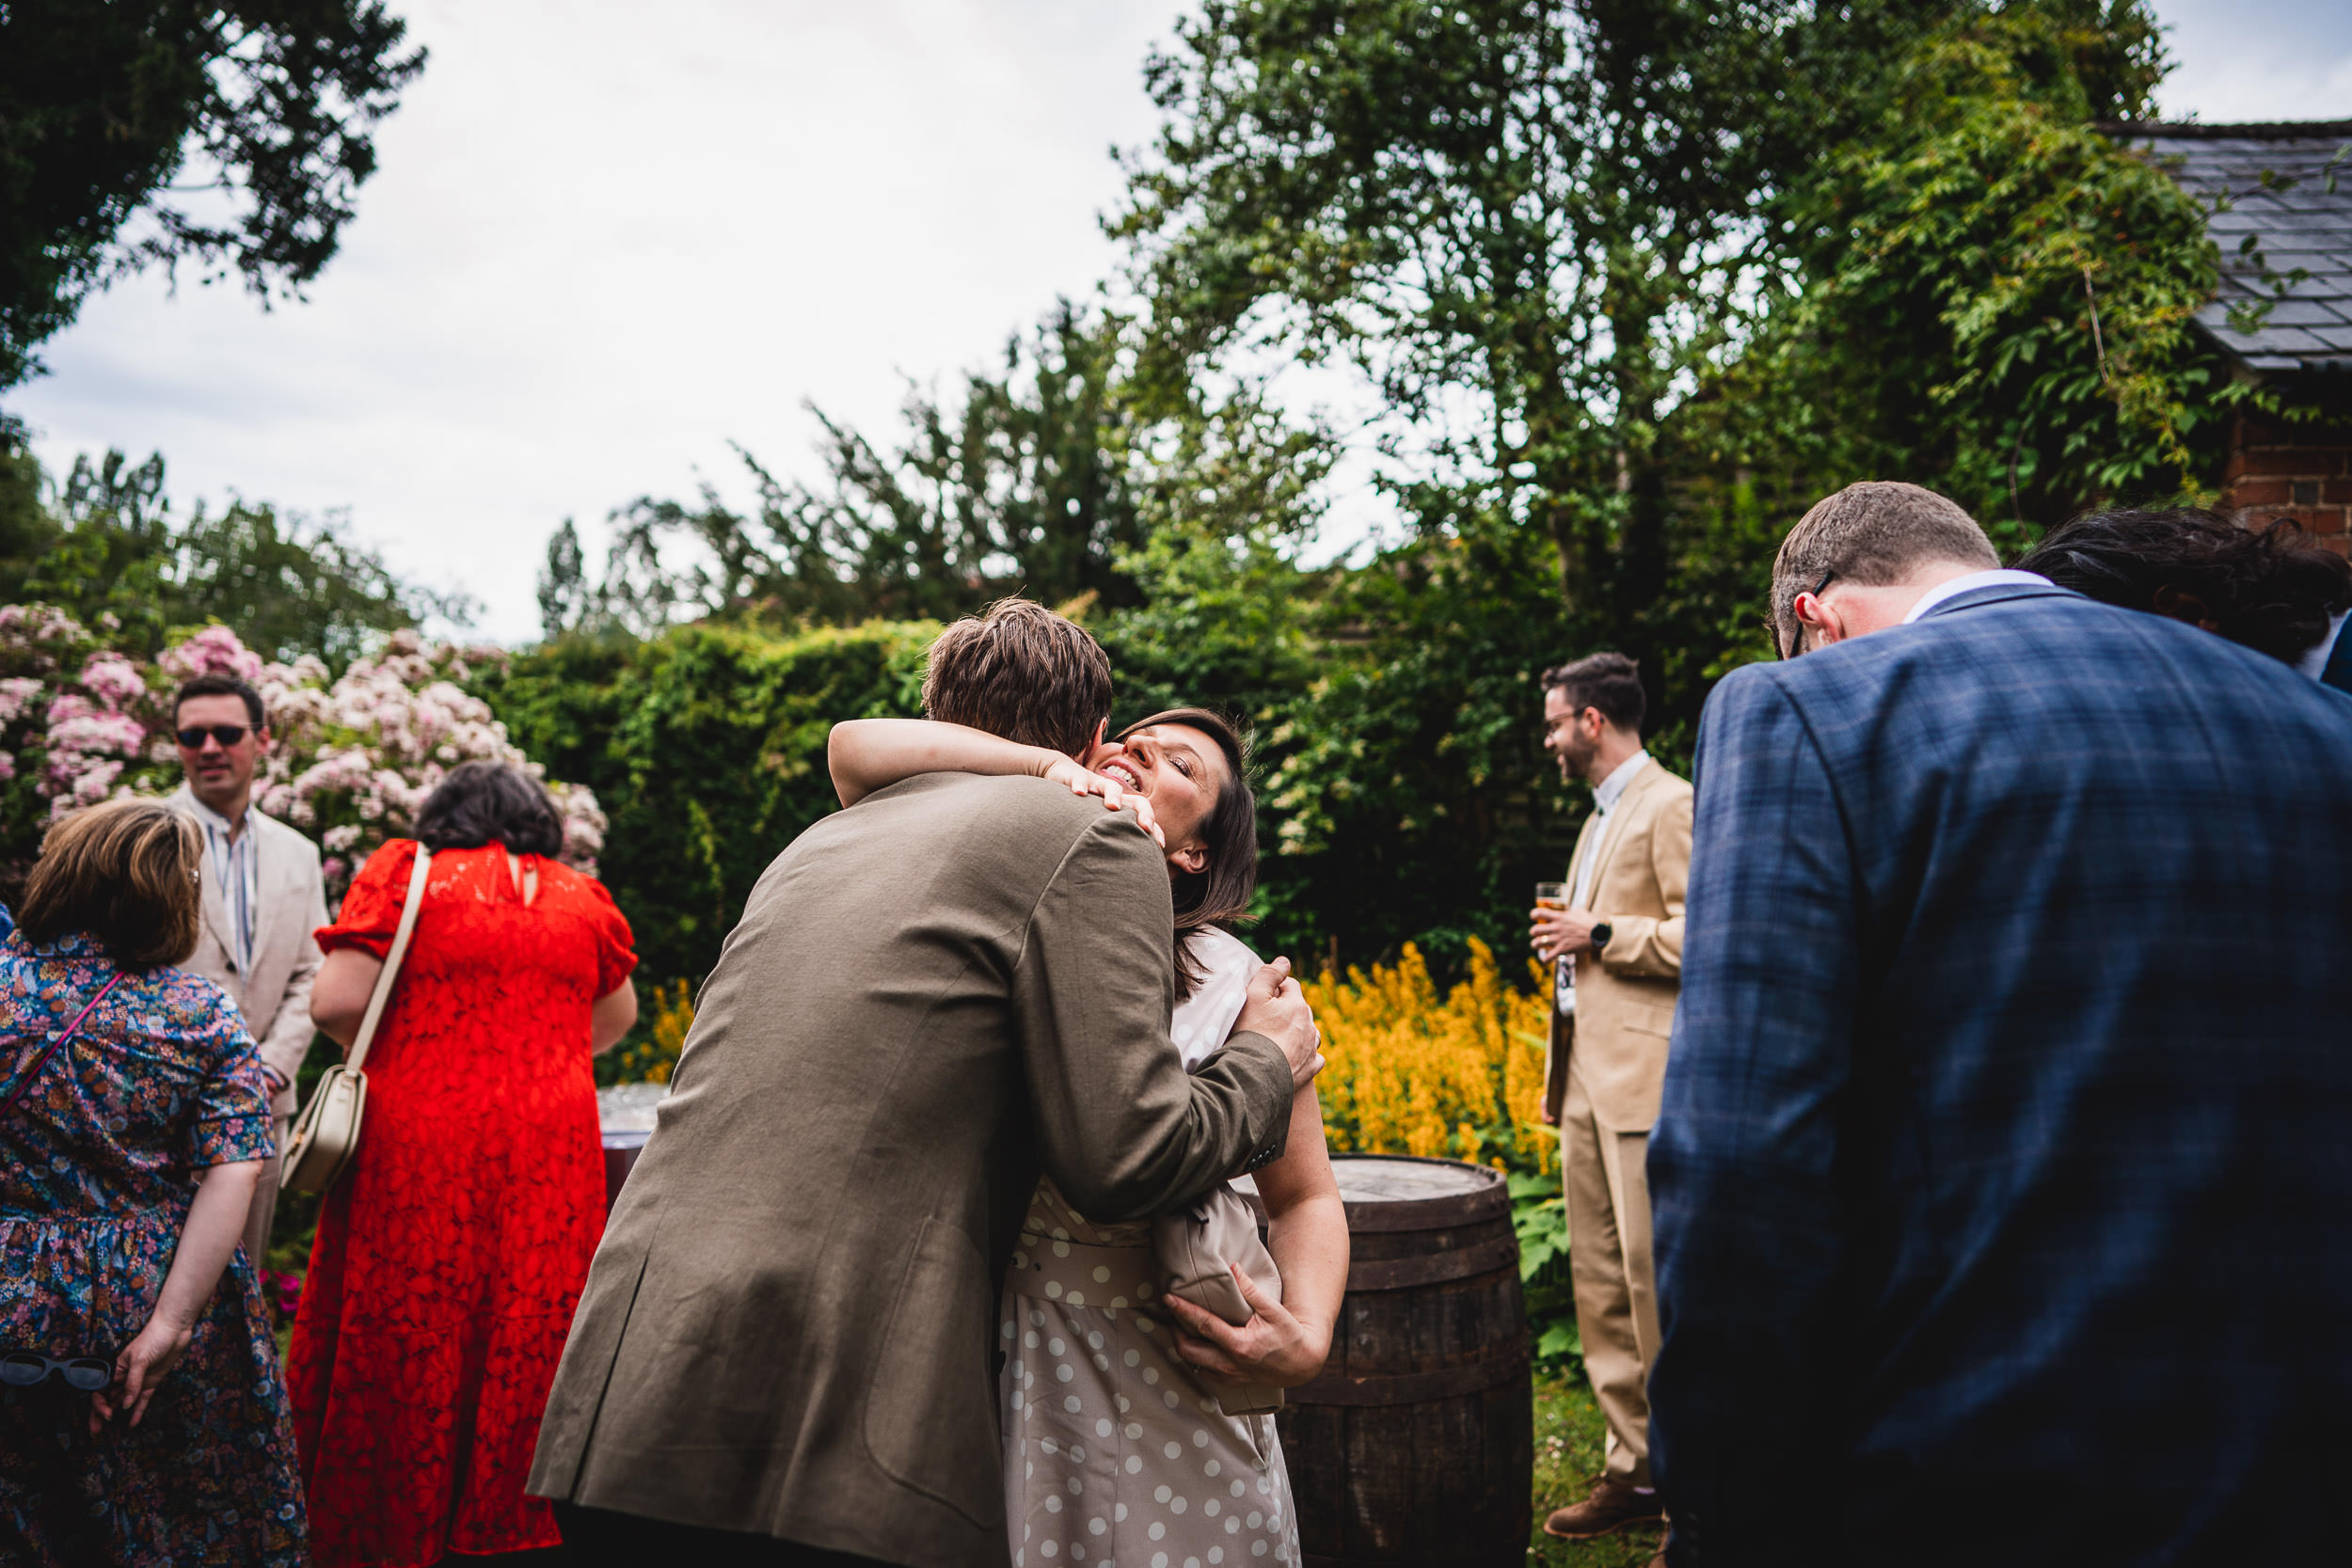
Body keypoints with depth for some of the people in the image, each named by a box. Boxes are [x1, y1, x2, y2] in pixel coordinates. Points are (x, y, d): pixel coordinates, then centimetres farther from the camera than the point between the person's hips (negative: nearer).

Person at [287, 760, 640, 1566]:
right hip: (548, 1155, 3)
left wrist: (381, 1054, 11)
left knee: (405, 1337, 6)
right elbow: (616, 1020, 23)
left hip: (416, 1145, -2)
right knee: (527, 1340, 9)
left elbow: (337, 1001, -8)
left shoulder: (403, 873, 1)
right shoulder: (581, 896, 10)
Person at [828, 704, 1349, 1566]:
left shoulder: (1232, 987, -4)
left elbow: (1305, 1200, 0)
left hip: (1154, 1367, -1)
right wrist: (1045, 762, -14)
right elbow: (856, 747, -7)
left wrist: (1307, 1338, -19)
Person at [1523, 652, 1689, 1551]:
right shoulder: (1601, 817, 22)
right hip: (1586, 1077, 10)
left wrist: (1599, 935, -12)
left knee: (1654, 1281, -8)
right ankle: (1633, 1469, 17)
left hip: (1644, 1081, -10)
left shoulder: (1671, 807, -8)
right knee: (1599, 1285, 9)